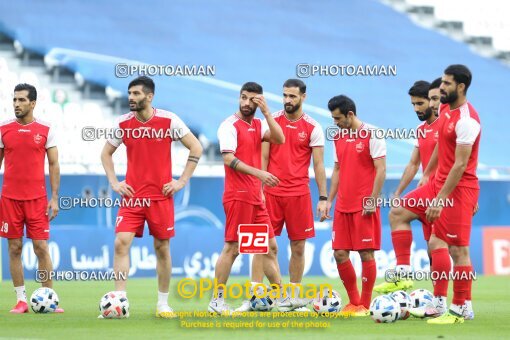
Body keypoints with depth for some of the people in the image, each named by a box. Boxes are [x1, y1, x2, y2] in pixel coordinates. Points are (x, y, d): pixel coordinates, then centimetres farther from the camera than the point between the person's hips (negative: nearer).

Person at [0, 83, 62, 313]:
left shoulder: (46, 130, 1)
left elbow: (54, 164, 3)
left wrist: (54, 197, -3)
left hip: (37, 198, -2)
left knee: (41, 248, -4)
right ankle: (21, 300, 7)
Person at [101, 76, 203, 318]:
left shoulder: (168, 120, -6)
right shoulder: (123, 123, 1)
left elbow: (196, 148, 0)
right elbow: (106, 153, 16)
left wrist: (182, 181, -5)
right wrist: (114, 183, 4)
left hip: (161, 196, -1)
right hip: (132, 196, 1)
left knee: (162, 248, 6)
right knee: (121, 243, -13)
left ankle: (163, 303, 19)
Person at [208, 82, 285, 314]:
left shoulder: (259, 125, 13)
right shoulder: (230, 125, -8)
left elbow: (279, 139, -3)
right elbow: (228, 158, -18)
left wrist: (266, 112, -8)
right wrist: (259, 173, -27)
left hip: (255, 197, 8)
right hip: (238, 196, -8)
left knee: (270, 247, 11)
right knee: (232, 248, -6)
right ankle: (217, 300, -1)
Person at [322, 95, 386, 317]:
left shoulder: (371, 135, -7)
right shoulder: (339, 138, 13)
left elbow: (381, 169, -10)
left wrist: (372, 201, -15)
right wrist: (329, 201, 13)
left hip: (364, 206, -7)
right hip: (343, 206, 7)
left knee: (366, 253, -3)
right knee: (340, 253, 4)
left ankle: (365, 305, 4)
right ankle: (354, 302, 16)